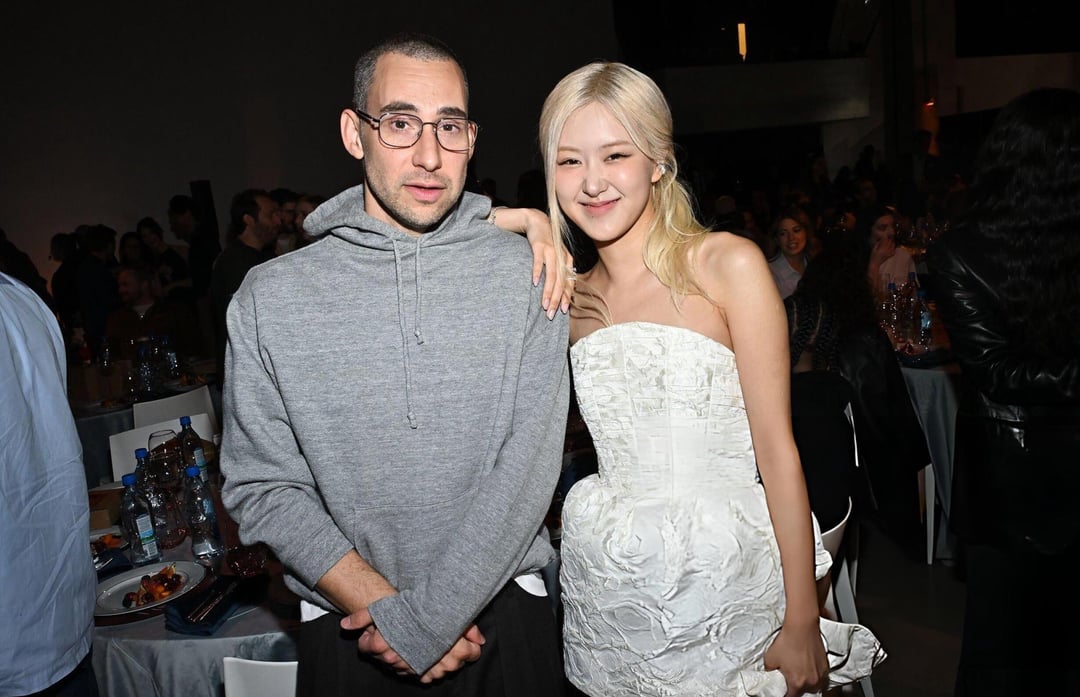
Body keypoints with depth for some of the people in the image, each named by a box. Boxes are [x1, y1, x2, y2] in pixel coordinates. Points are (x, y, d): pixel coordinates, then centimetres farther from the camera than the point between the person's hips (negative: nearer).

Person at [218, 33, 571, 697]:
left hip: (505, 618, 0)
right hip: (346, 632, 1)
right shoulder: (272, 297, -5)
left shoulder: (527, 272, -8)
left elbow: (529, 464, -12)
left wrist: (420, 622, -15)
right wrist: (382, 607, -13)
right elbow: (262, 486, -5)